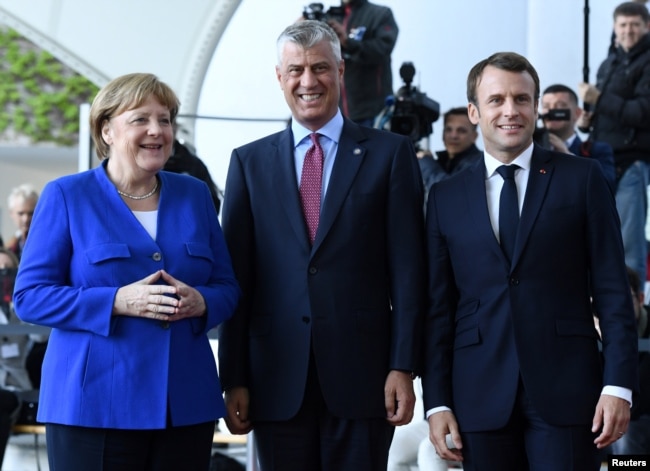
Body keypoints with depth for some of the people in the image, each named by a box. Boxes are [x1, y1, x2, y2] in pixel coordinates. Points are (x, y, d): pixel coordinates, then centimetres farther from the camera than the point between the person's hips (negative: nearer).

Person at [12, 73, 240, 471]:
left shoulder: (195, 194, 13)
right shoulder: (66, 197, 1)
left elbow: (227, 287, 14)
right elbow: (29, 296, -4)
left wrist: (200, 303, -9)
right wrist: (118, 302, -16)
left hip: (186, 405, 4)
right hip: (94, 406, -4)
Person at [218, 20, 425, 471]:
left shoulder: (391, 154, 5)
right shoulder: (250, 162, 10)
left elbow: (408, 269, 0)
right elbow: (236, 278, 7)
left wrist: (403, 368, -6)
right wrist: (234, 380, 2)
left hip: (361, 378, -2)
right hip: (277, 383, 2)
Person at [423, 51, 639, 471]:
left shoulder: (582, 179, 5)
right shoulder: (446, 197, 11)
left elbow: (612, 289, 1)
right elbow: (438, 308, 10)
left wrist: (618, 384, -7)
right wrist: (437, 403, 3)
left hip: (565, 389, -2)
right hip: (481, 399, 2)